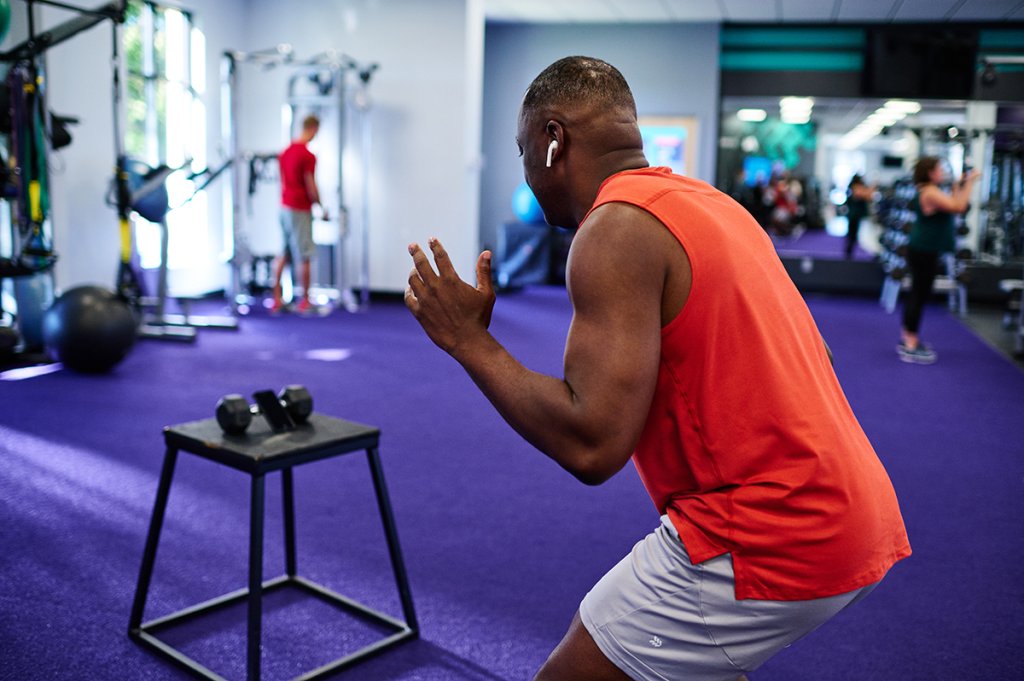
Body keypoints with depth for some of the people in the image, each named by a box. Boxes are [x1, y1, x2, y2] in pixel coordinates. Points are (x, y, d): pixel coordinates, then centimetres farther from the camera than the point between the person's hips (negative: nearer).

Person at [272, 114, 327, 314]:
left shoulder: (285, 152, 10)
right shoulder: (307, 155, -16)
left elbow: (282, 181, 14)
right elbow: (311, 187, -15)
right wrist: (322, 209, -4)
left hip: (284, 207, 8)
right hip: (300, 210, -8)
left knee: (283, 255, 12)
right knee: (303, 257, -1)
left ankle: (277, 299, 12)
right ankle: (304, 301, 5)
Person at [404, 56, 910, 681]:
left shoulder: (617, 229, -14)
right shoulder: (709, 202, 13)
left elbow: (592, 446, -23)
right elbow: (810, 358, 17)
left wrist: (470, 341, -10)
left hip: (766, 538, -10)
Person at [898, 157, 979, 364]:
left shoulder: (927, 191, 16)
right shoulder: (930, 193, -17)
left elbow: (951, 207, 22)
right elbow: (959, 207, -25)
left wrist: (957, 186, 20)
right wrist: (969, 183, -17)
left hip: (923, 250, 11)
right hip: (924, 252, -11)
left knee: (917, 294, 15)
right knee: (920, 295, -8)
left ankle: (908, 339, 24)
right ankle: (911, 347, -6)